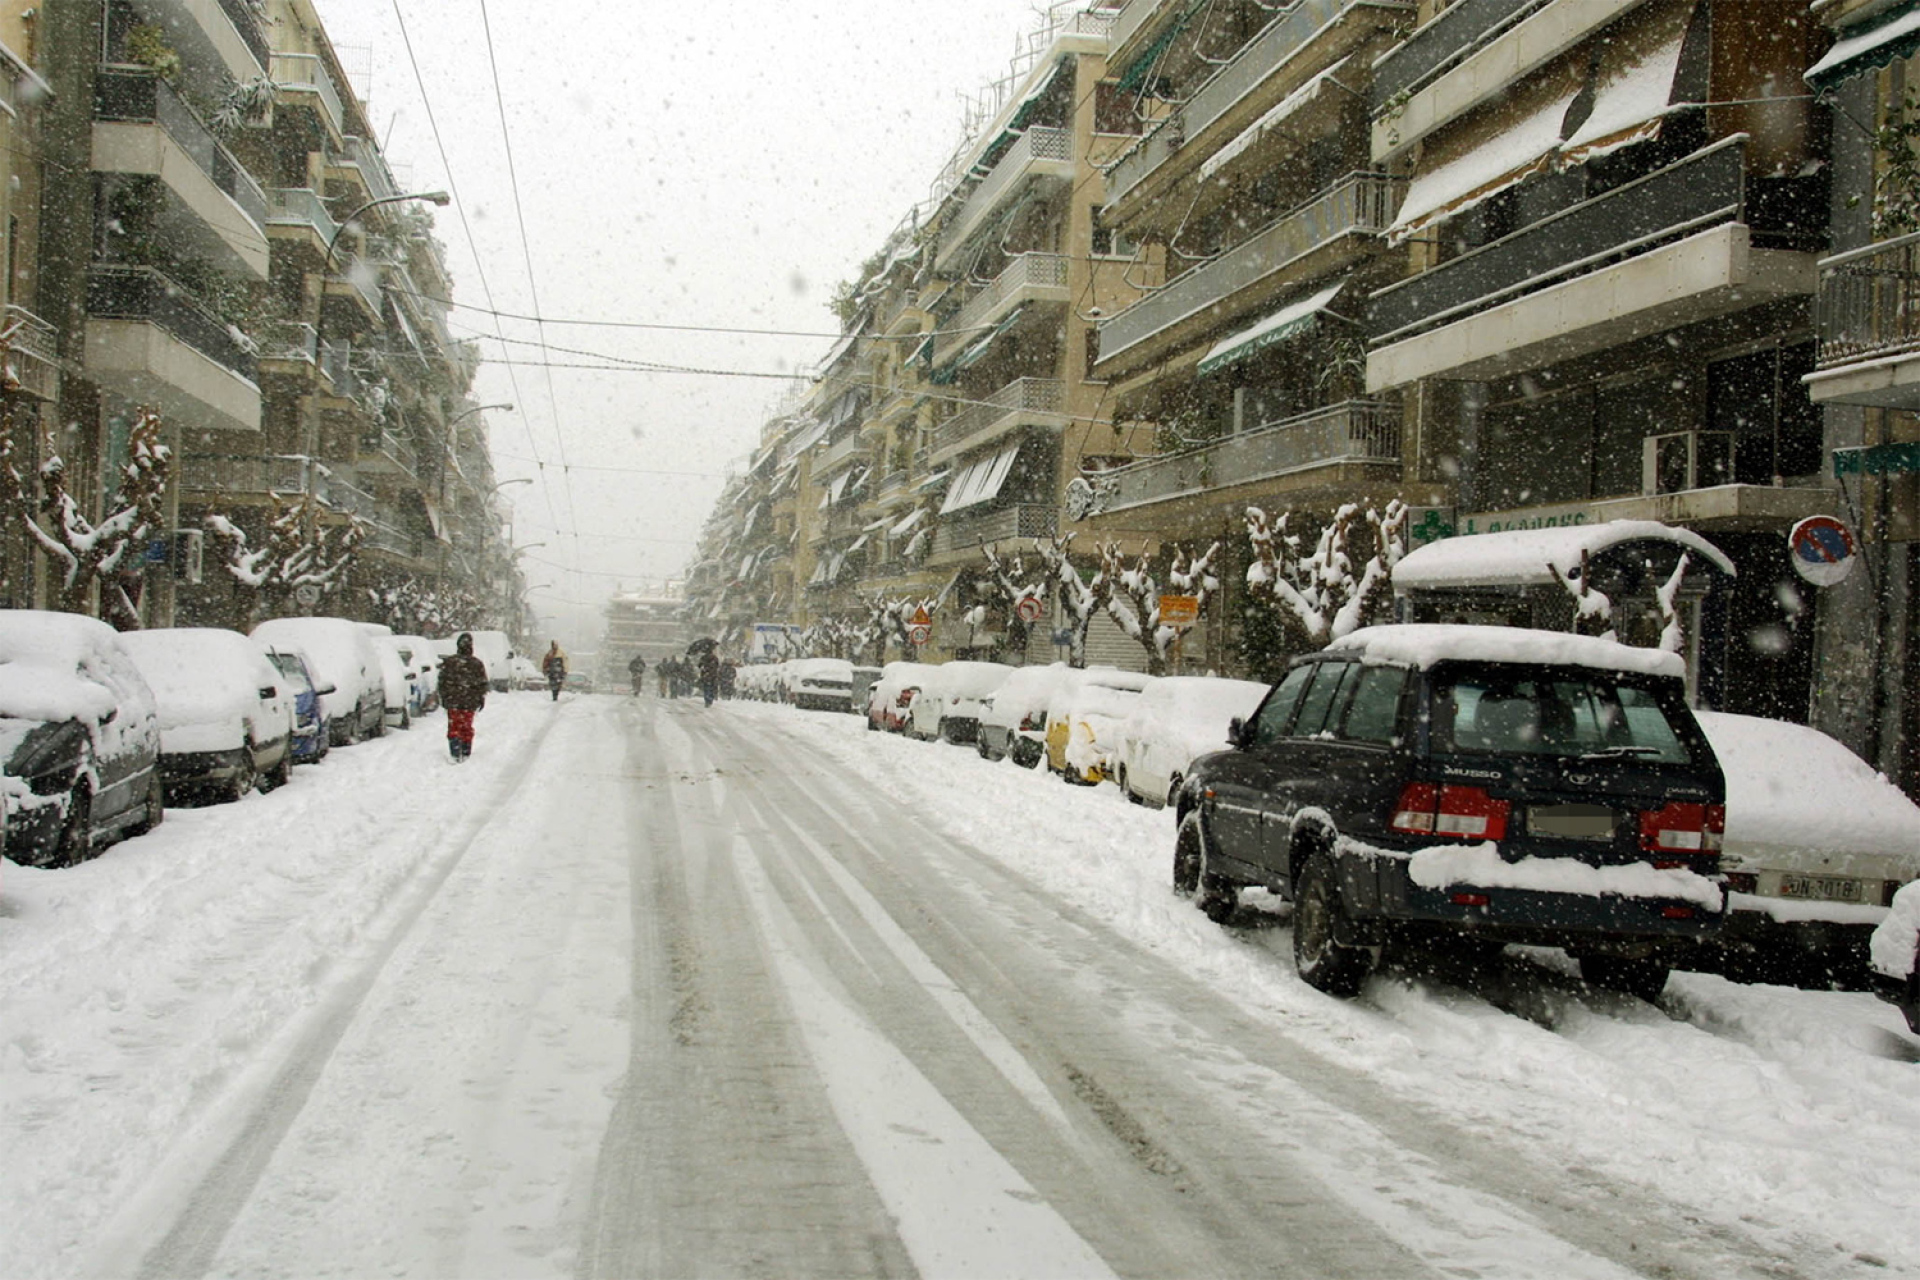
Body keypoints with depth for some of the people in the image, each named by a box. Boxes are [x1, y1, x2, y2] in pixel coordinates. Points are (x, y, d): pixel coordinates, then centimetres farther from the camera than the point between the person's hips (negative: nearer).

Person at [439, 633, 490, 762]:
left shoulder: (448, 662, -4)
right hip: (470, 702, 1)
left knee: (453, 727, 3)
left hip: (452, 701, -1)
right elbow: (482, 683, 2)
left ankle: (455, 754, -8)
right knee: (467, 727, 12)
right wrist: (482, 698, 14)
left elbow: (442, 681, 1)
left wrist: (442, 697, 11)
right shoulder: (477, 664, -3)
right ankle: (466, 753, 16)